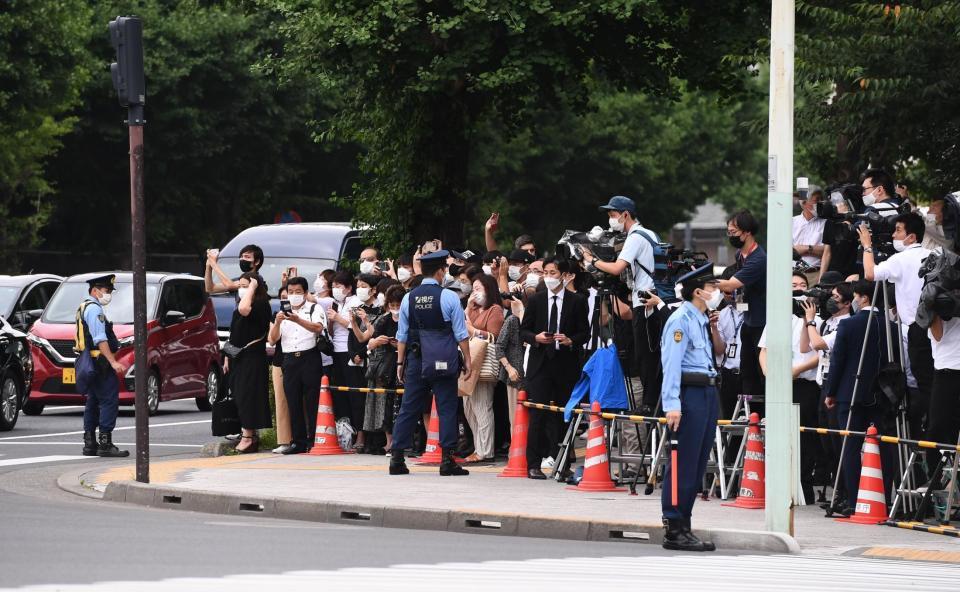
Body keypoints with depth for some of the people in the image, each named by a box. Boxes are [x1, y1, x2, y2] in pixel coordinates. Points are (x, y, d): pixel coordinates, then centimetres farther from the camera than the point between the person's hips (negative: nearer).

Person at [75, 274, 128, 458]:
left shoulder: (84, 308, 20)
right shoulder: (94, 309, -13)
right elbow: (100, 339, -21)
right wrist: (113, 362, -25)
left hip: (89, 363, 11)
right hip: (99, 361, -11)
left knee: (93, 402, 14)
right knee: (109, 400, -12)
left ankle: (90, 444, 17)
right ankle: (105, 444, -17)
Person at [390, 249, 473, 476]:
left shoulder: (409, 298, 4)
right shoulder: (448, 297, -7)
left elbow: (402, 335, 7)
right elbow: (461, 334, -6)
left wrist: (401, 363, 14)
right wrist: (467, 361, 1)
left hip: (416, 361, 4)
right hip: (443, 361, -4)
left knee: (409, 408, 7)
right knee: (446, 408, 0)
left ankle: (397, 459, 5)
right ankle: (447, 461, -3)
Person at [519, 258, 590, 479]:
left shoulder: (577, 302, 5)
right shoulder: (535, 300, 9)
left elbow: (585, 333, 5)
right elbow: (523, 331, 10)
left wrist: (570, 341, -14)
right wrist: (536, 337, -11)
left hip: (566, 364, 0)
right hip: (540, 364, 0)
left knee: (563, 415, 3)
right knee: (538, 414, -5)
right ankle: (534, 464, -5)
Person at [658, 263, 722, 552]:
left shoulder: (702, 320, 19)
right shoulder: (681, 320, -9)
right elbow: (672, 363, -17)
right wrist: (672, 405, -22)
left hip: (707, 393, 10)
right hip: (689, 394, -10)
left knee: (698, 465, 10)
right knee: (683, 464, -8)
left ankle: (684, 527, 15)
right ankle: (674, 530, -6)